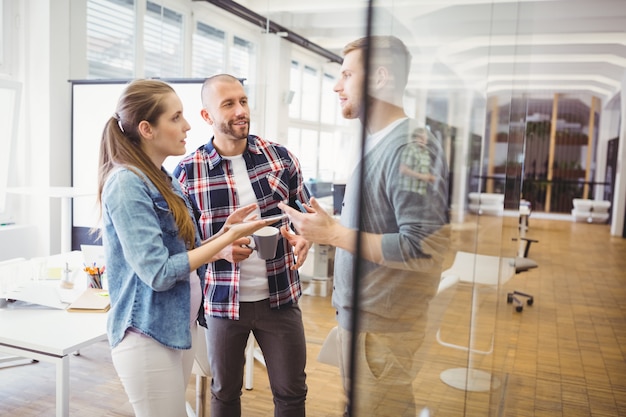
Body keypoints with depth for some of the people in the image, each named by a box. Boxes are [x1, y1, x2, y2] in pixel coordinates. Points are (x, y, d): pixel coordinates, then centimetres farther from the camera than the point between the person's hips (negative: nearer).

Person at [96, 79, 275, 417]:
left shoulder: (166, 181, 9)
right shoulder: (127, 183, -18)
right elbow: (158, 273, -22)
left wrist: (225, 230, -3)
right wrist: (229, 238, -19)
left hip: (180, 328, 9)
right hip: (148, 335, -8)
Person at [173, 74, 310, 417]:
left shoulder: (281, 157, -2)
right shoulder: (187, 172, -8)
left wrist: (302, 238, -13)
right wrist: (220, 248, -20)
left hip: (280, 297, 1)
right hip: (222, 300, -1)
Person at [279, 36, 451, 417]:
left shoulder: (411, 146, -18)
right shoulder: (377, 143, 12)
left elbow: (423, 248, -25)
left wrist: (334, 234, -21)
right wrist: (328, 225, 3)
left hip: (381, 328, -9)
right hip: (359, 315, 9)